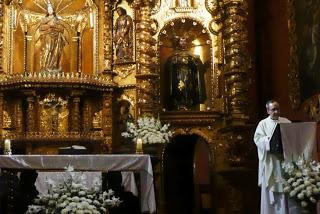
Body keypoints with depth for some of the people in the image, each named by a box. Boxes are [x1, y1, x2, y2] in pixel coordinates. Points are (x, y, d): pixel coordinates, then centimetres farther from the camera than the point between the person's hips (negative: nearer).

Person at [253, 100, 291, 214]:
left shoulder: (286, 122, 12)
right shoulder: (263, 123, 5)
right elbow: (257, 138, -7)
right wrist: (270, 139, -21)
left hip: (284, 158, 2)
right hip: (270, 160, -2)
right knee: (269, 188, 2)